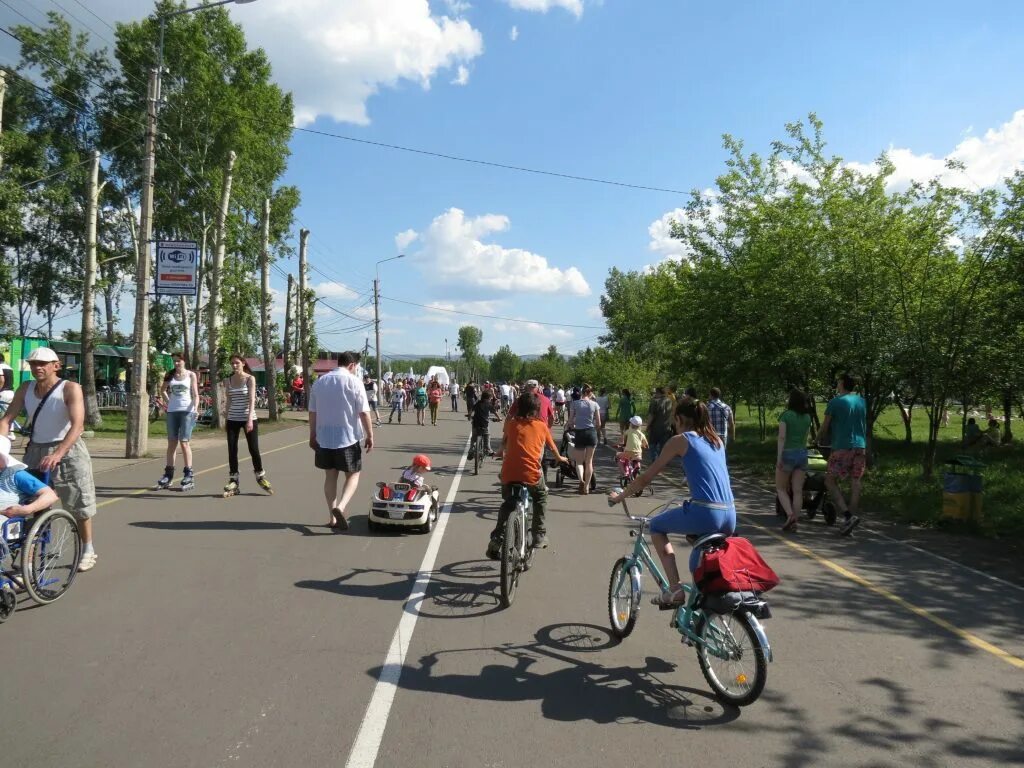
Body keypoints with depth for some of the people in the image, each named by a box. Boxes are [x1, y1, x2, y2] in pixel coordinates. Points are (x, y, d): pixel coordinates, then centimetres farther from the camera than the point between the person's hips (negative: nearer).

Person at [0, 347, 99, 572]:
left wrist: (57, 454, -38)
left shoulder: (70, 389, -16)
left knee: (79, 505, 6)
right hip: (35, 451, 4)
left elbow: (77, 425, -26)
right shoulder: (25, 389, 0)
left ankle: (88, 550, 24)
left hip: (68, 451, -4)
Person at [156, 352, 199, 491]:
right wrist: (168, 402, 10)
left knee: (184, 443, -7)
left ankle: (188, 475, -2)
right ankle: (168, 475, 14)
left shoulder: (191, 375, 2)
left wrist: (195, 408, -18)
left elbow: (195, 395, -3)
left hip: (187, 411, -4)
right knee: (171, 443, 8)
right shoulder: (170, 375, 10)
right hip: (172, 411, 4)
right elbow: (164, 390, 24)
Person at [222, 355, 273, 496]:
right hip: (233, 419, 3)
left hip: (249, 418, -3)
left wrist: (250, 419, -21)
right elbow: (229, 401, 12)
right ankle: (233, 481, 11)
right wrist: (227, 418, 9)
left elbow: (252, 399, -12)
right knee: (232, 450, 2)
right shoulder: (228, 380, 7)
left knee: (254, 449, 0)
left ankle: (260, 477, 19)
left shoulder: (250, 378, -4)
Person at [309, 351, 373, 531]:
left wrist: (313, 435, 17)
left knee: (330, 476, 14)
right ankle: (340, 507, -14)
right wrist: (370, 435, -5)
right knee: (353, 475, 8)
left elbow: (312, 412, 8)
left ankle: (333, 518, 16)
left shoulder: (319, 382, 7)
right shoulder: (353, 382, -9)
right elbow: (364, 412, -12)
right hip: (347, 437, -4)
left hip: (324, 438, 5)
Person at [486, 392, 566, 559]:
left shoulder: (511, 424, 8)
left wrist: (502, 451, 51)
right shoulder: (541, 426, 7)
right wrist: (559, 458, 43)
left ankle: (497, 539, 9)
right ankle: (539, 536, 27)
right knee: (540, 498, 29)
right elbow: (552, 447, 22)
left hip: (508, 475, 1)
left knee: (508, 504, 24)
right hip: (532, 475, -1)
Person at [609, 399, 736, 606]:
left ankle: (675, 588, 9)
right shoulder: (716, 440, 21)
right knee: (698, 566, 29)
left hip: (704, 513, -6)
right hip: (730, 518, 7)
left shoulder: (680, 440, 3)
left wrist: (619, 496, 20)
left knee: (656, 525, 19)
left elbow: (647, 477, 7)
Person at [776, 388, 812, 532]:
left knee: (781, 488, 8)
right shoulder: (807, 417, 7)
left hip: (787, 453, -5)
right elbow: (805, 438, 12)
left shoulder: (786, 415, -9)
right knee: (797, 490, 3)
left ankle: (790, 514, -11)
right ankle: (794, 522, 3)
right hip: (802, 454, 5)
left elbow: (782, 437, -14)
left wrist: (779, 457, -15)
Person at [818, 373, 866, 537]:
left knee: (830, 480, 3)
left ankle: (848, 516, -12)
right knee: (855, 484, 5)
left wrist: (820, 439, 18)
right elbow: (864, 425, 20)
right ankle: (850, 521, 9)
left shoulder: (835, 402, -6)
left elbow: (825, 426, 0)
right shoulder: (861, 401, 11)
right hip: (860, 446, 6)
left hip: (842, 447, -6)